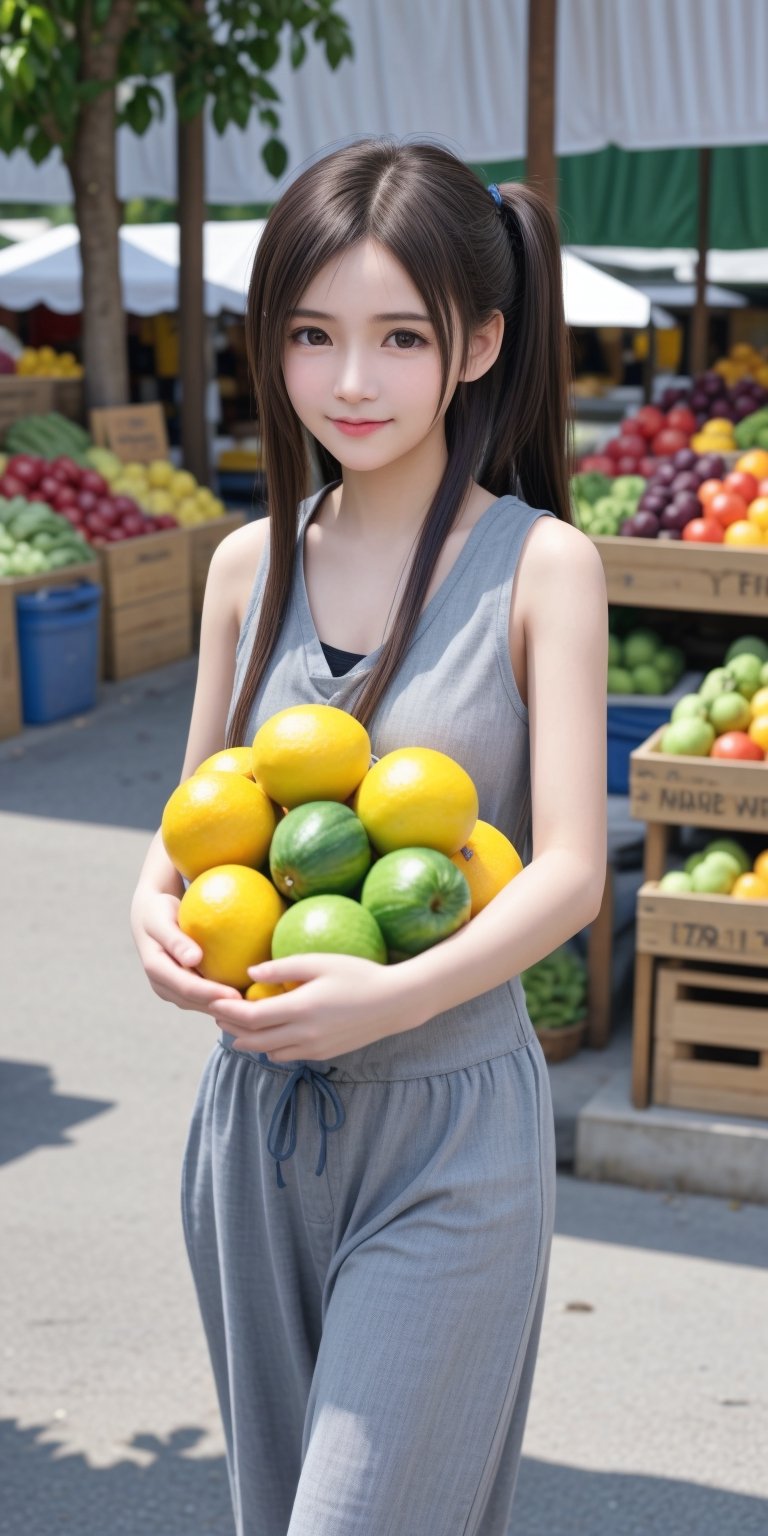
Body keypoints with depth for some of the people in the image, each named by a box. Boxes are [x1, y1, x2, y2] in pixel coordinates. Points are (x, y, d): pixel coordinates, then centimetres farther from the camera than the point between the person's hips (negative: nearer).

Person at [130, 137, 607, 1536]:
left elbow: (569, 870, -14)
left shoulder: (539, 565, -9)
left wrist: (400, 994, -30)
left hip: (449, 1128, -5)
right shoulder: (251, 564, 4)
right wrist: (157, 908, -11)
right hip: (255, 1109, 5)